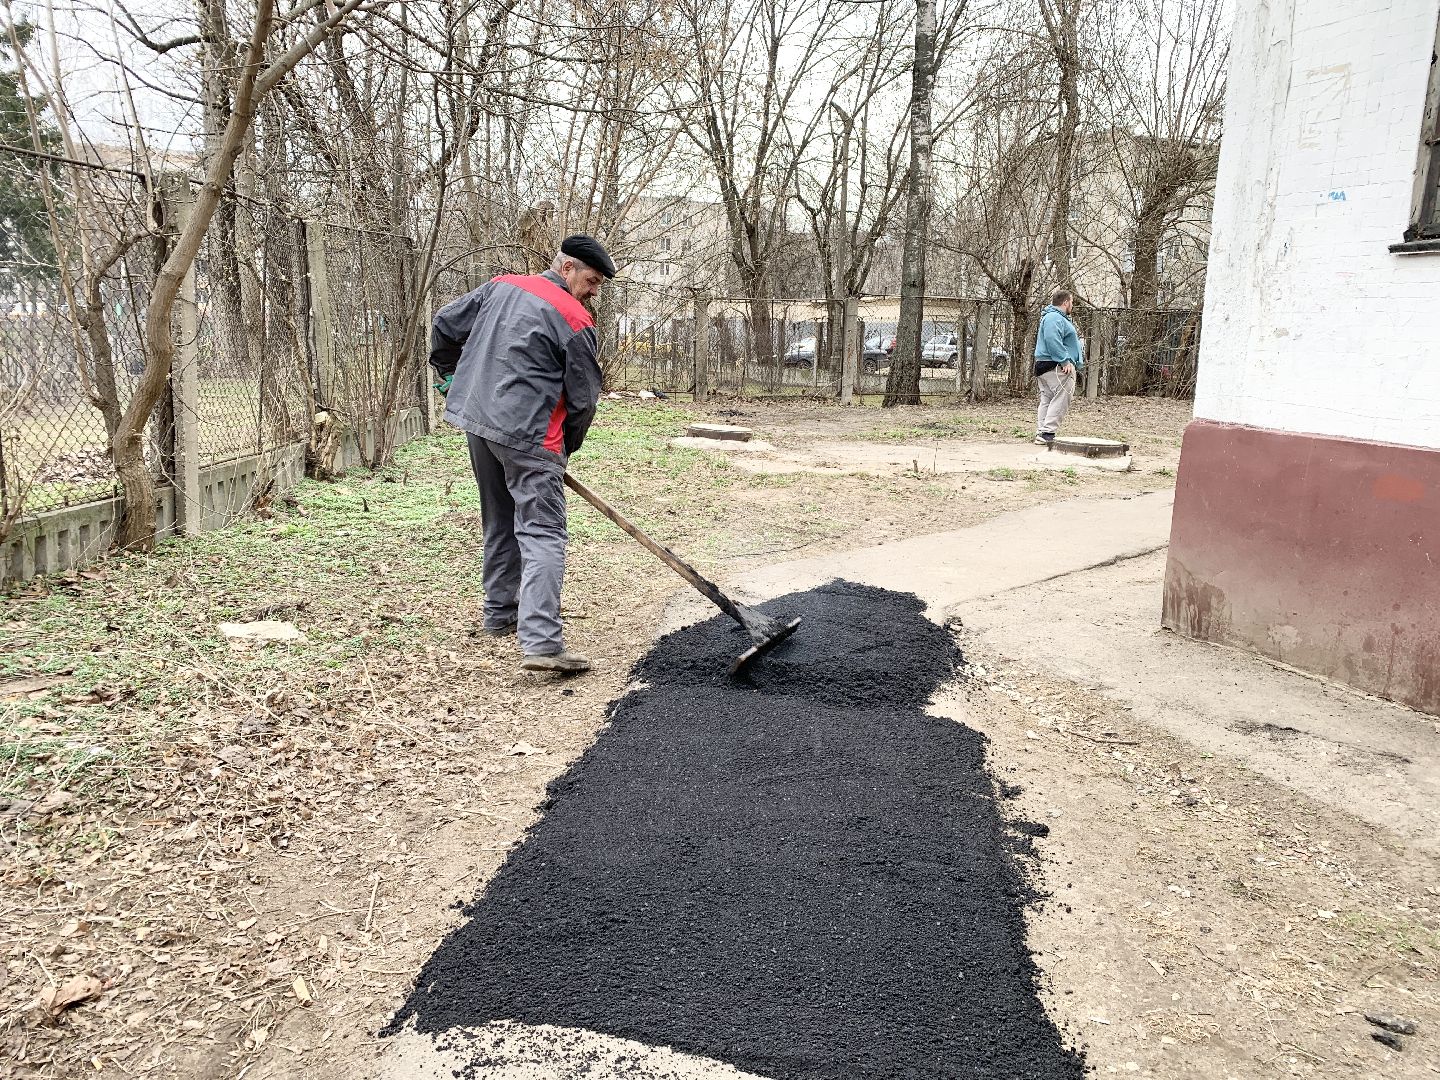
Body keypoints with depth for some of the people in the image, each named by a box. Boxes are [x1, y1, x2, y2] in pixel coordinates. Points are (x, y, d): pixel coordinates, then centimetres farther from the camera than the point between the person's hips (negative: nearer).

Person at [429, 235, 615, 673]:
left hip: (476, 421, 8)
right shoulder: (576, 321, -8)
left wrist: (450, 372, 33)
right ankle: (541, 642, -19)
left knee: (500, 524, 21)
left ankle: (500, 614, 30)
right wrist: (566, 446, 12)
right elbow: (583, 398, -3)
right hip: (528, 436, -8)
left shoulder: (501, 286, 11)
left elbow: (445, 324, 17)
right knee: (542, 534, -10)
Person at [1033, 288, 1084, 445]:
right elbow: (1052, 341, -26)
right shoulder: (1054, 318, -12)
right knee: (1061, 399, -14)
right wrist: (1065, 361, -25)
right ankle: (1047, 433, -19)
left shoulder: (1058, 317, 25)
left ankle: (1041, 433, 11)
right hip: (1056, 367, -12)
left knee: (1047, 401, 10)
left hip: (1044, 367, 12)